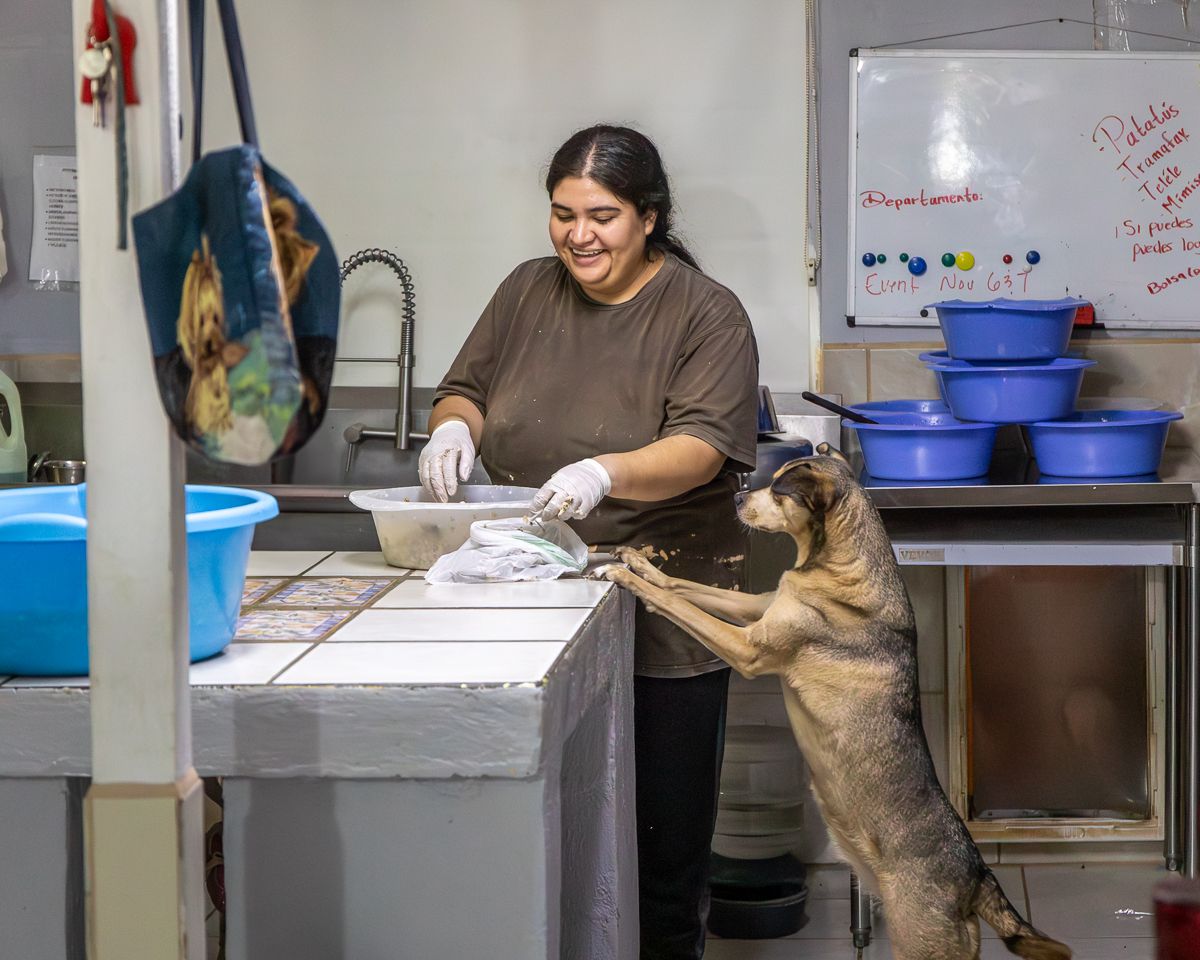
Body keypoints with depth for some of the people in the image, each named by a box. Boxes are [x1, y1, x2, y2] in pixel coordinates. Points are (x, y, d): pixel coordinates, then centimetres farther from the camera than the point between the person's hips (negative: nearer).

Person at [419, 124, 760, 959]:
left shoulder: (706, 314, -5)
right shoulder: (527, 293, 10)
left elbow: (701, 447, -16)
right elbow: (465, 388, 15)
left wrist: (607, 474, -33)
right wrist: (455, 423, -8)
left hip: (662, 617, -4)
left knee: (665, 838, 0)